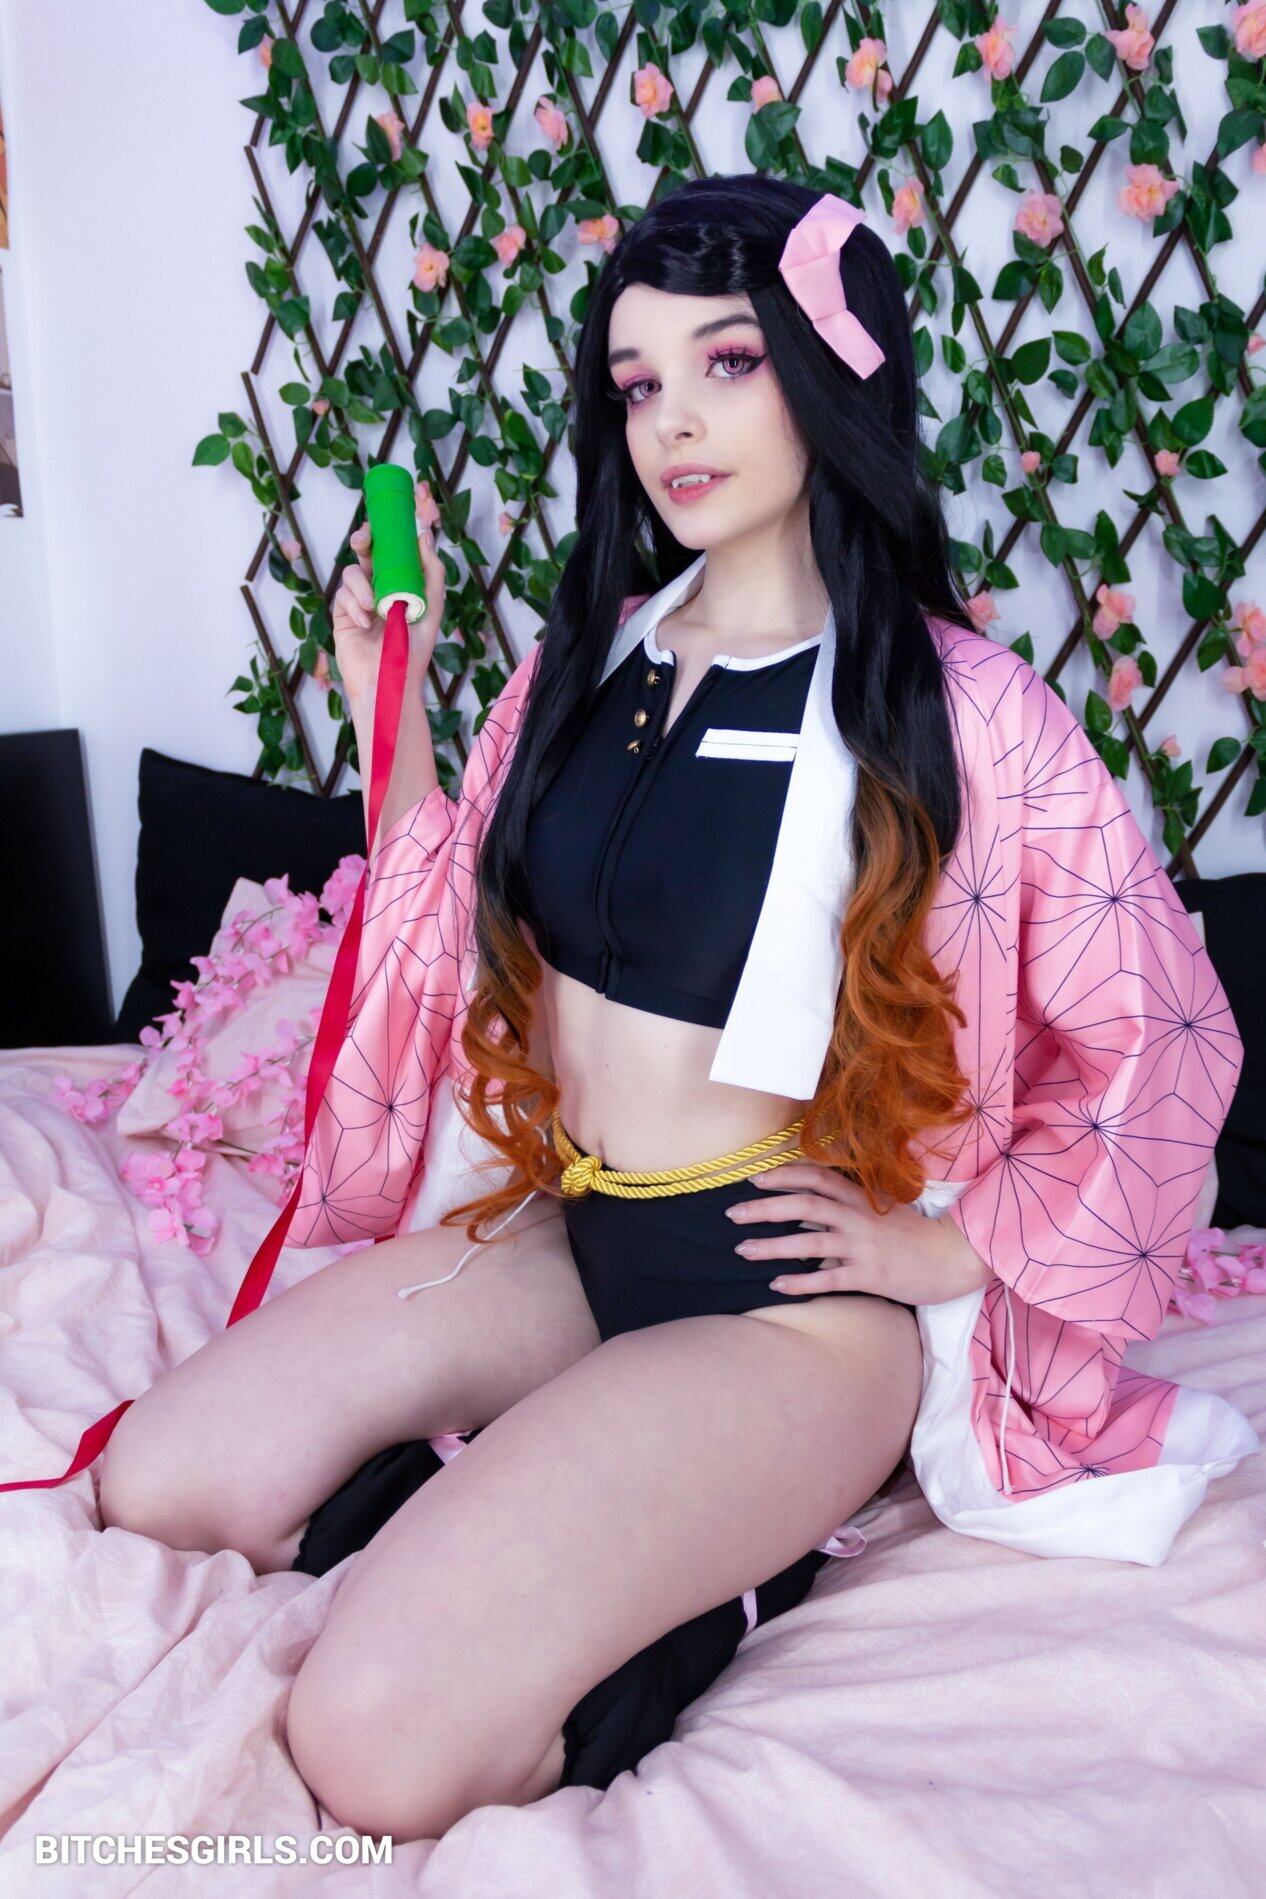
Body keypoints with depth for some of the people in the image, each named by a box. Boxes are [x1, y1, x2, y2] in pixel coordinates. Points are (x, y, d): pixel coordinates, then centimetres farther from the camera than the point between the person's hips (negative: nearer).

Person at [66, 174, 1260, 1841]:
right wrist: (389, 707, 4)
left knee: (383, 1745, -22)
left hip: (789, 1293, -6)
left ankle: (722, 1583, 1)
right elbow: (463, 937, 14)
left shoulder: (963, 714, -13)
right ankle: (548, 1512, 3)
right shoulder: (589, 657, 5)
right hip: (557, 1231, 7)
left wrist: (951, 1247, -7)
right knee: (158, 1486, -7)